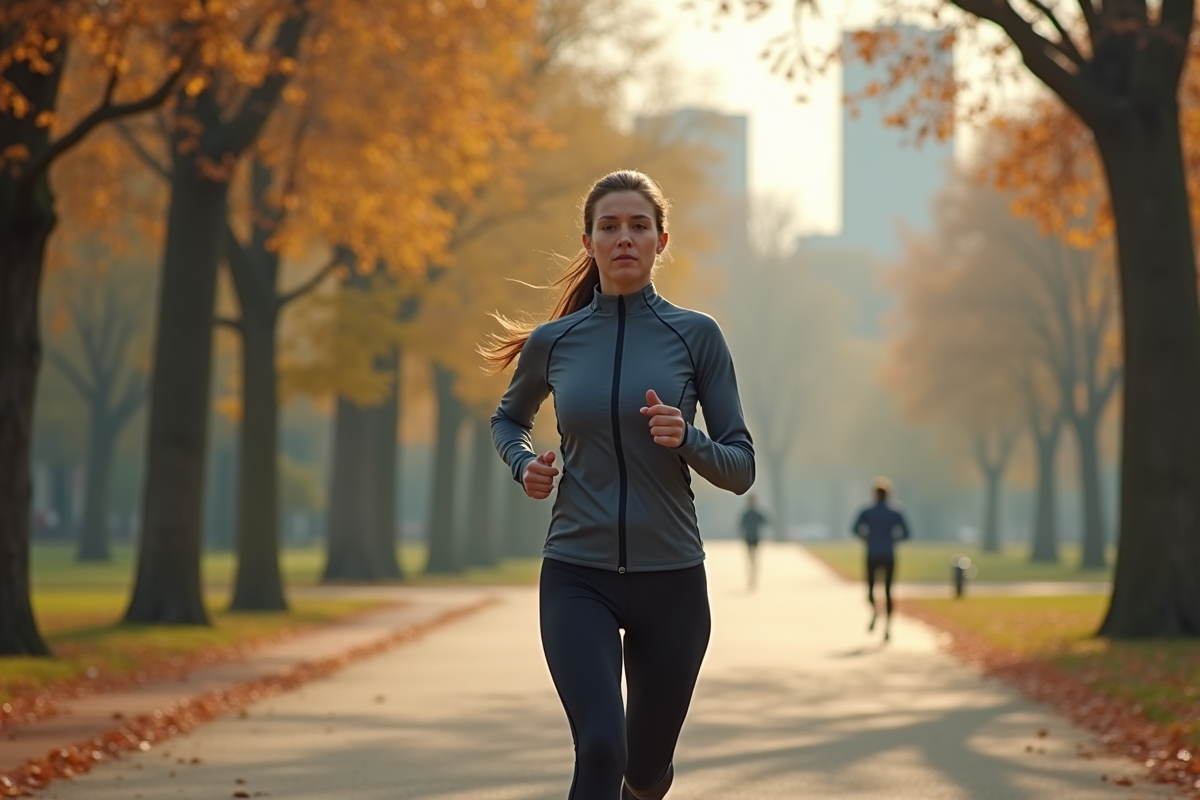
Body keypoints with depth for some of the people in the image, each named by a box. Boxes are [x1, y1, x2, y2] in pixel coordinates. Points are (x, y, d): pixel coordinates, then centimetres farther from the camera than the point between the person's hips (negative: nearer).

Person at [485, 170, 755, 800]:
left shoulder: (696, 336, -1)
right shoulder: (553, 342, 2)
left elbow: (741, 469, 0)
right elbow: (508, 419, 23)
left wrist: (686, 439, -20)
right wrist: (524, 464, 2)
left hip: (671, 580, 1)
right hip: (577, 577, -1)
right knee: (600, 748, -23)